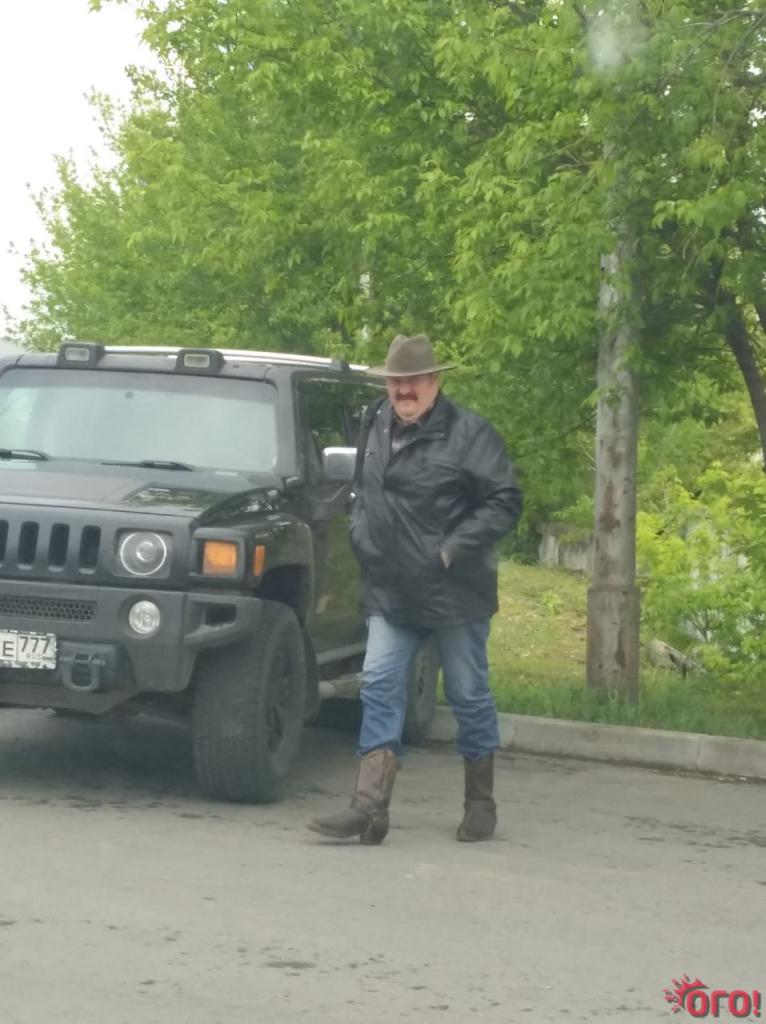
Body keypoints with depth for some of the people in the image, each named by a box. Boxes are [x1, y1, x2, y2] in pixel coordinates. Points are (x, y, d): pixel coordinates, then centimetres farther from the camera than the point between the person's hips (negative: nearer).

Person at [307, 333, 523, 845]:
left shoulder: (468, 432, -11)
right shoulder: (375, 424, 8)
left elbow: (506, 502, -13)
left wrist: (452, 550, -18)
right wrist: (361, 532, 8)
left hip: (455, 592, -5)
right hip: (390, 591, 5)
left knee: (469, 695, 6)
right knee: (380, 687, -4)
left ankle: (481, 804, 21)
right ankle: (370, 807, -7)